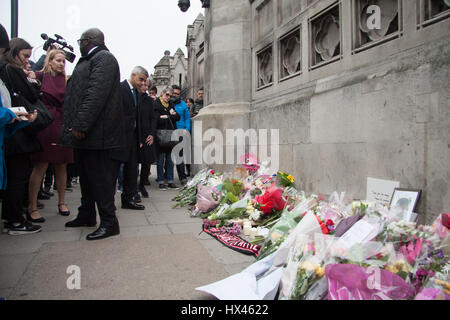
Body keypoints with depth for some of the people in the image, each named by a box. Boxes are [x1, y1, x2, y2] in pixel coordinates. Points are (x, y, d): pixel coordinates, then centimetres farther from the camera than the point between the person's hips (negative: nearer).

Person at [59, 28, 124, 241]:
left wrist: (81, 125, -25)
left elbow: (97, 94, -21)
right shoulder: (87, 61, 23)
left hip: (96, 132, -10)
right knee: (86, 176, 16)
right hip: (83, 131, 10)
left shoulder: (104, 58, -9)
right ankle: (86, 216, 29)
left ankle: (109, 222, 0)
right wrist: (75, 126, 18)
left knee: (99, 177, -7)